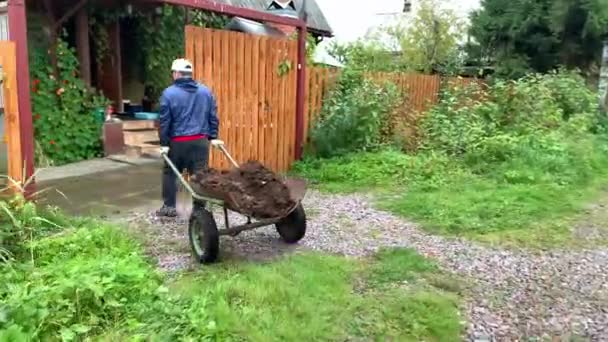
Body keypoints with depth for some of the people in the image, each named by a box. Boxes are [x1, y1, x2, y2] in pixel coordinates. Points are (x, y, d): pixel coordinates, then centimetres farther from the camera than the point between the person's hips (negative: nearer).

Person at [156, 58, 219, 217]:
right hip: (201, 141, 2)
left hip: (178, 142, -2)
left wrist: (164, 143, -1)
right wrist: (213, 137, 12)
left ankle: (169, 206, 21)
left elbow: (164, 121, -6)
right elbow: (213, 116, 7)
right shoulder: (206, 91, 6)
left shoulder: (169, 93, -6)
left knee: (169, 173, 16)